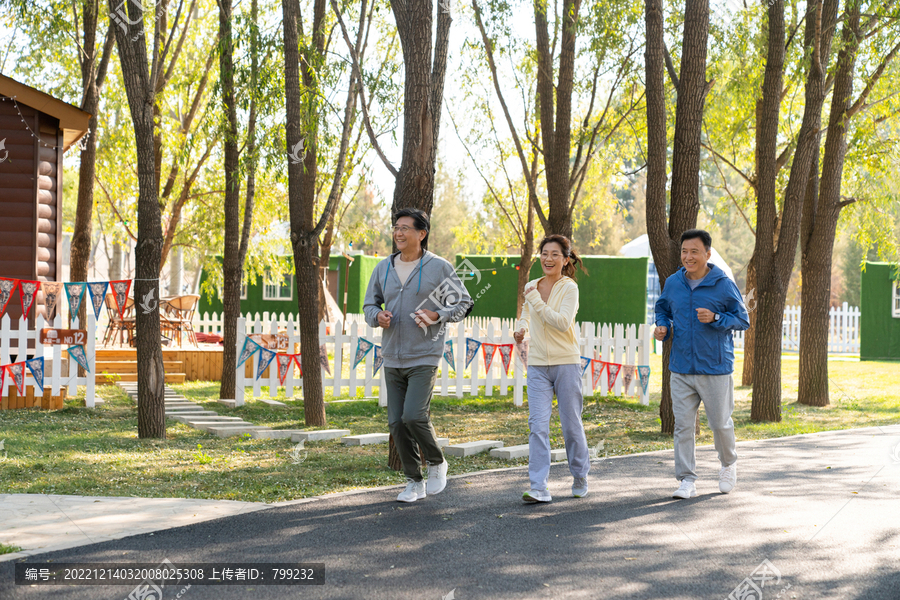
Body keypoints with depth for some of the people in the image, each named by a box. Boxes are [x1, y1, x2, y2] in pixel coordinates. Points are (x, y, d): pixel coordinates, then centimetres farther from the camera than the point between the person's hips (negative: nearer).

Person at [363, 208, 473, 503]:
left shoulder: (439, 268, -4)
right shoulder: (383, 268, 8)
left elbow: (463, 303, 3)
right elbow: (370, 304, 16)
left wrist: (437, 316, -15)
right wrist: (377, 316, -8)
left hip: (424, 358, -5)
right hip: (392, 358, 5)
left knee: (414, 416, -17)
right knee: (397, 423, 3)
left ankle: (437, 463, 10)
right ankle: (414, 482, 17)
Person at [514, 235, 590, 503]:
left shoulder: (569, 287, -7)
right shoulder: (531, 287, 8)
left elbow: (563, 322, -21)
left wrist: (537, 301, -20)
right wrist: (521, 328, 9)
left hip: (566, 362, -4)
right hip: (537, 364, 4)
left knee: (571, 425, 6)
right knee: (537, 425, -8)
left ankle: (580, 477, 28)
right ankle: (538, 488, -10)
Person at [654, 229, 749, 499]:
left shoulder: (723, 284, -6)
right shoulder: (673, 283, 5)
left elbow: (743, 319, -1)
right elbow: (662, 309, 22)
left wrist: (715, 319, -18)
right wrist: (662, 326, 0)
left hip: (715, 368, -3)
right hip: (681, 368, 3)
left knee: (720, 423, 7)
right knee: (683, 425, -1)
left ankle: (729, 464, 35)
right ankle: (687, 480, 5)